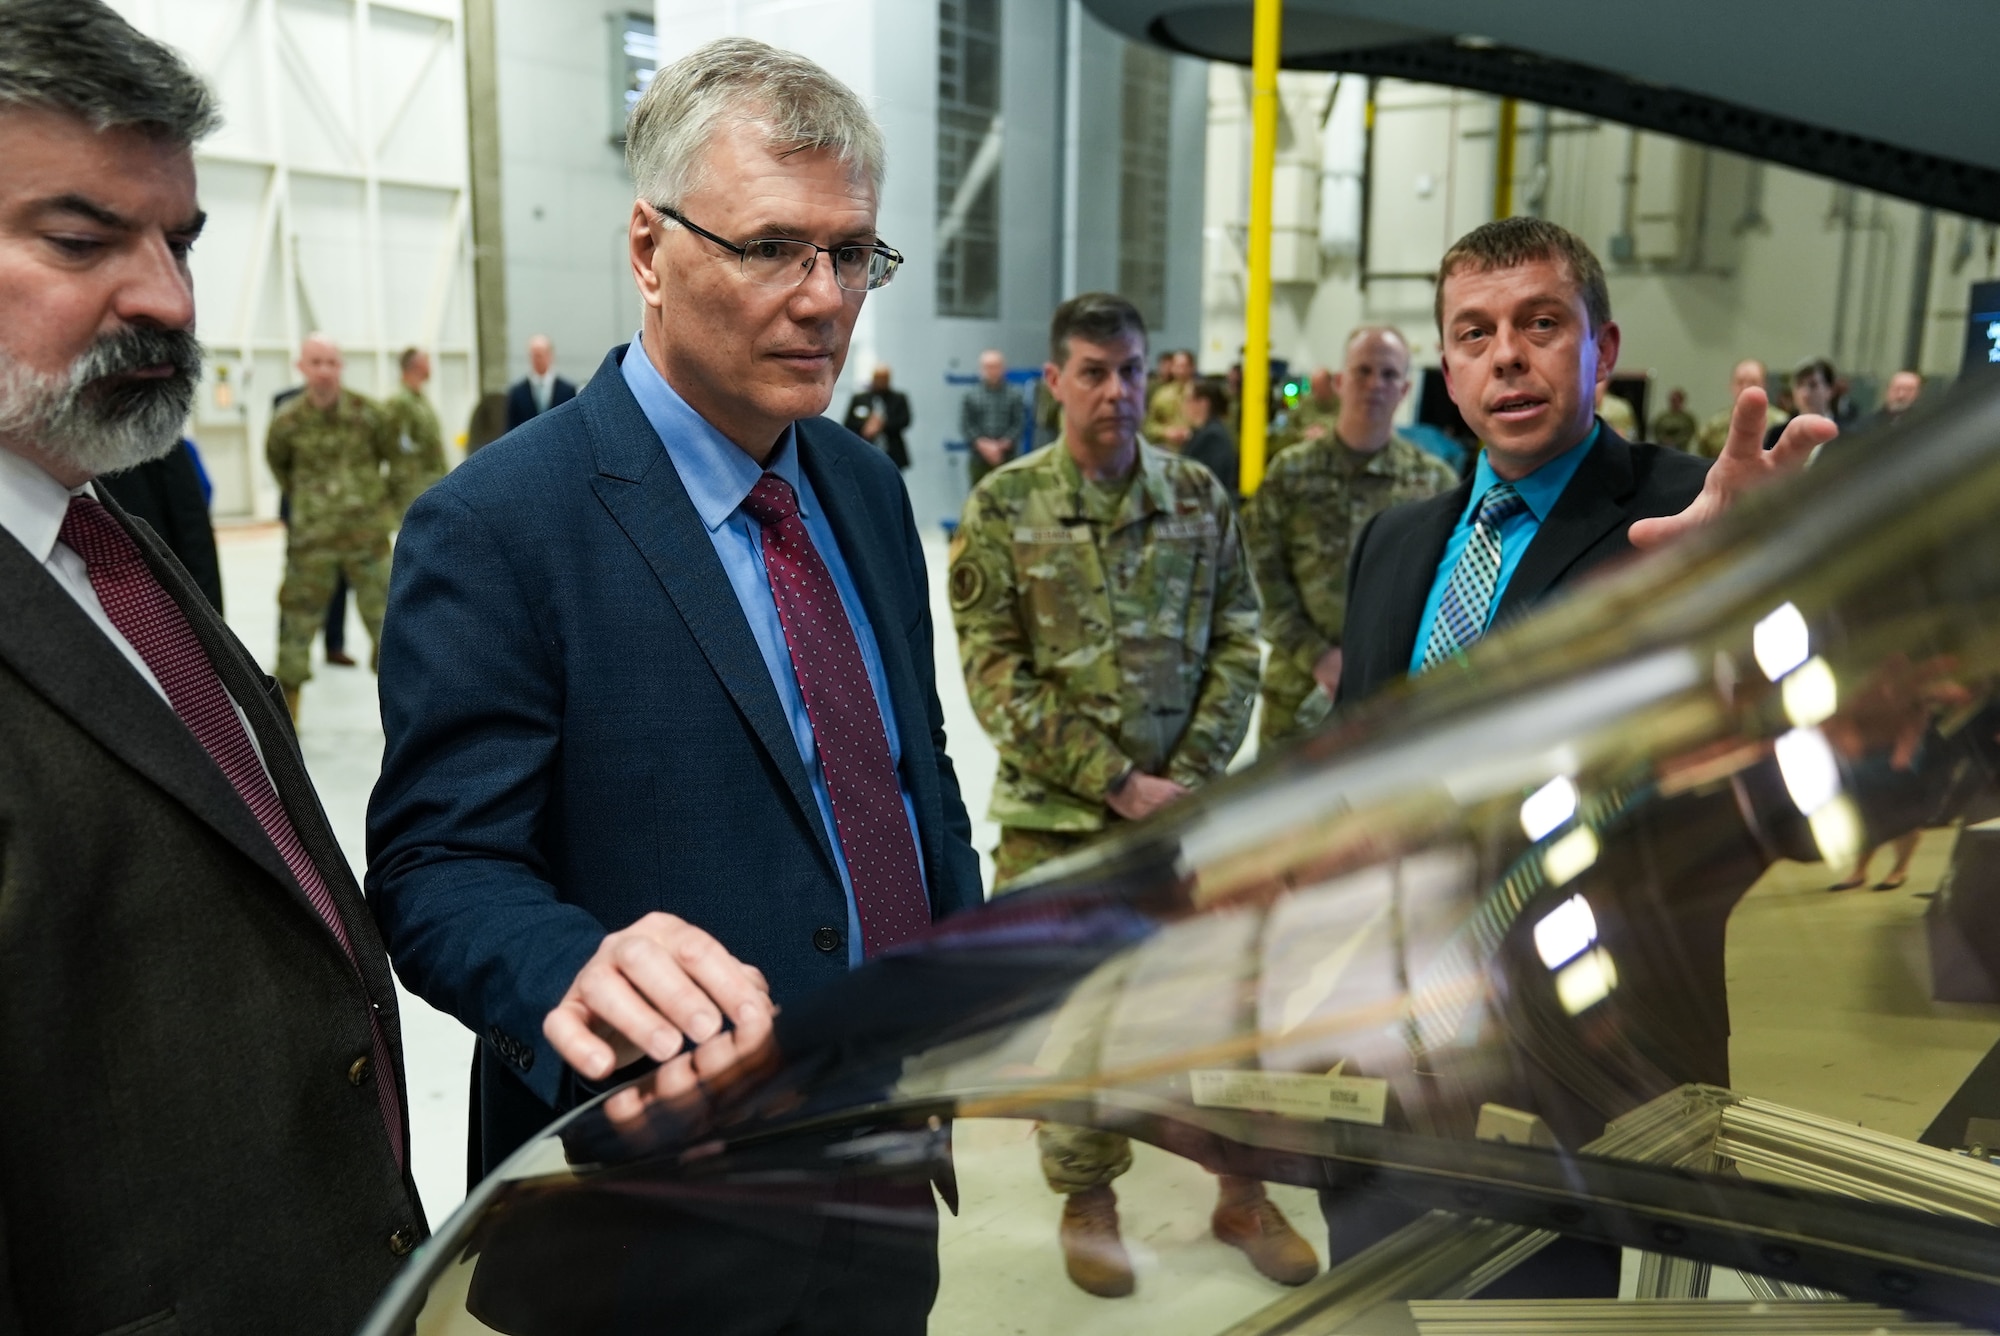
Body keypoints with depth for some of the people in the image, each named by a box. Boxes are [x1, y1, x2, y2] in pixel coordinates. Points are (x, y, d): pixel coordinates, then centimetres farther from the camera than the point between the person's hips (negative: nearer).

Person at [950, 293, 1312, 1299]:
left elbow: (1236, 643, 3)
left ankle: (1243, 1194, 32)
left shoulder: (1200, 496, 3)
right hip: (1056, 812, -2)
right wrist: (1116, 782, -14)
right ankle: (1087, 1200, 32)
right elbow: (996, 674, -9)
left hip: (1187, 802, 2)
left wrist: (1191, 773, -9)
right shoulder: (1003, 507, -5)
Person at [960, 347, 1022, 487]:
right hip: (979, 460, 1)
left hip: (1007, 458, -1)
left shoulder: (1013, 396, 1)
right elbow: (965, 425, 1)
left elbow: (1020, 424, -3)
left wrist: (1002, 445, -14)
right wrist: (983, 445, -11)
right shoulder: (970, 396, 5)